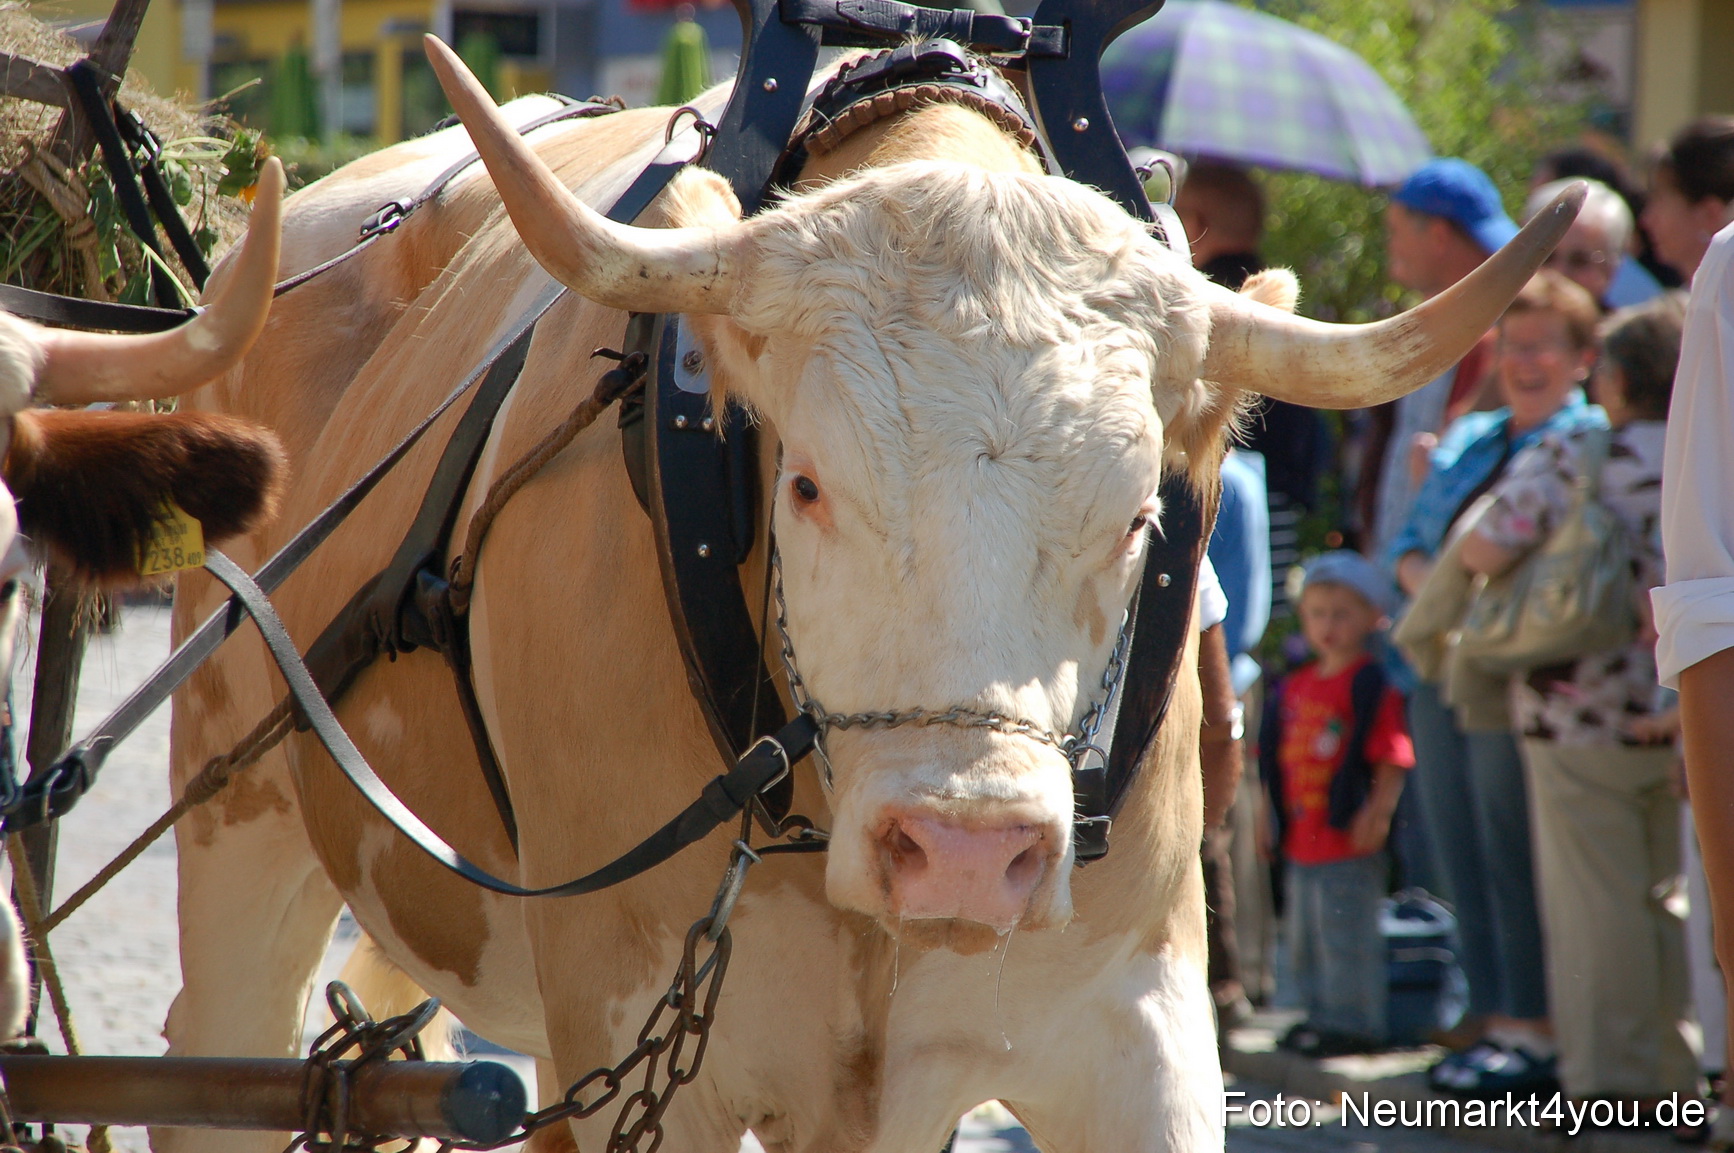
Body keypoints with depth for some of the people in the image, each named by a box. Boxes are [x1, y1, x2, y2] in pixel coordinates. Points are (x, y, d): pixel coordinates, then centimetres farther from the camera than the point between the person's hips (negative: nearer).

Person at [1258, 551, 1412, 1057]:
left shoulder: (1372, 684, -10)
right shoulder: (1295, 685, 13)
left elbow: (1392, 756, -15)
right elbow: (1276, 755, 19)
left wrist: (1377, 811, -22)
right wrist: (1272, 816, 17)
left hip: (1350, 842, -8)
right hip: (1301, 839, 9)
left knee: (1345, 934, -6)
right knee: (1305, 937, 16)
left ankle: (1353, 1021, 1)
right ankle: (1321, 1012, 27)